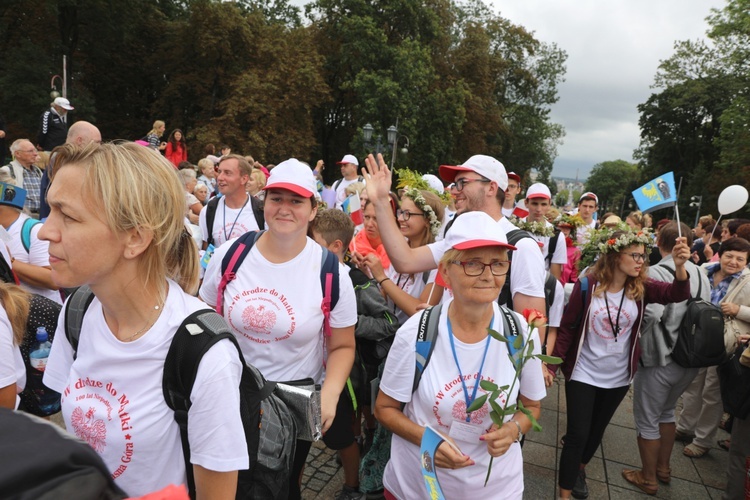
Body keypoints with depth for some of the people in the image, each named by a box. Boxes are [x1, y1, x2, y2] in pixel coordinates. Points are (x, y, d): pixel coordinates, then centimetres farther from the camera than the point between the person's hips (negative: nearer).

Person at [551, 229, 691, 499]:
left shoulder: (642, 287, -7)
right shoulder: (587, 284, -16)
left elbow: (677, 294, -24)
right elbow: (566, 328, -12)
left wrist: (679, 266, -43)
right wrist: (552, 366, -13)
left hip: (618, 377, 4)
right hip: (583, 374, -4)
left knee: (597, 430, 23)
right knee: (578, 434, 1)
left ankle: (579, 466, 49)